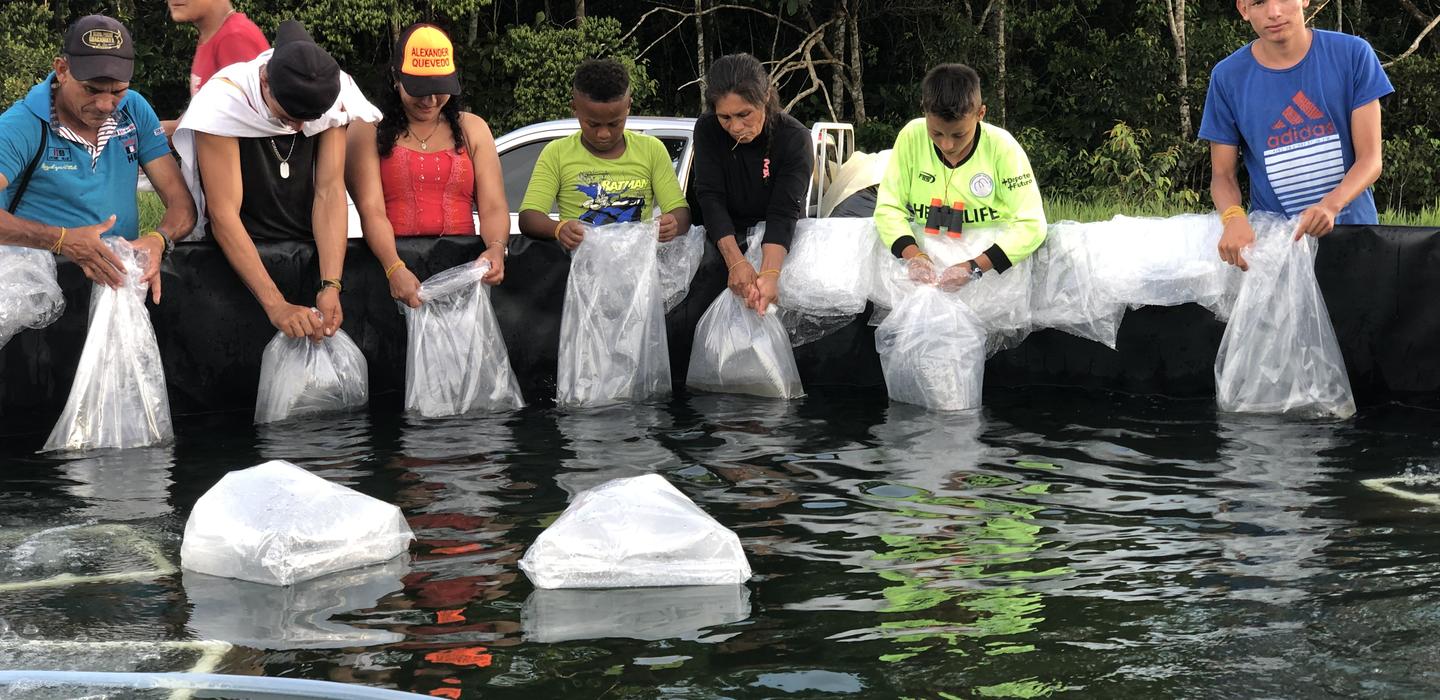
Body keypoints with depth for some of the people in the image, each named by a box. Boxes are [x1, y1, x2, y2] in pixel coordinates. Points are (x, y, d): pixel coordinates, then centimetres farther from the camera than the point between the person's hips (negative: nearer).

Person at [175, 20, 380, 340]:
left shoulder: (332, 96, -13)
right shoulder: (223, 102, -24)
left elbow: (329, 192, -14)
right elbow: (224, 215, -26)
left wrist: (330, 286, -26)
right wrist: (276, 305, -33)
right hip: (240, 254, -3)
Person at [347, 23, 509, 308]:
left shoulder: (472, 129, 17)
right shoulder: (368, 130, 7)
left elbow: (493, 207, 7)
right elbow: (371, 210, -6)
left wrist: (496, 249, -17)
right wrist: (395, 269, -25)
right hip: (390, 265, -2)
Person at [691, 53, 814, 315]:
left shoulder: (795, 138, -16)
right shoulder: (707, 131, -9)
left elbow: (783, 212, -25)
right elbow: (711, 198, -18)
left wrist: (770, 274, -44)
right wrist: (736, 263, -36)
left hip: (778, 244, -1)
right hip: (722, 242, 1)